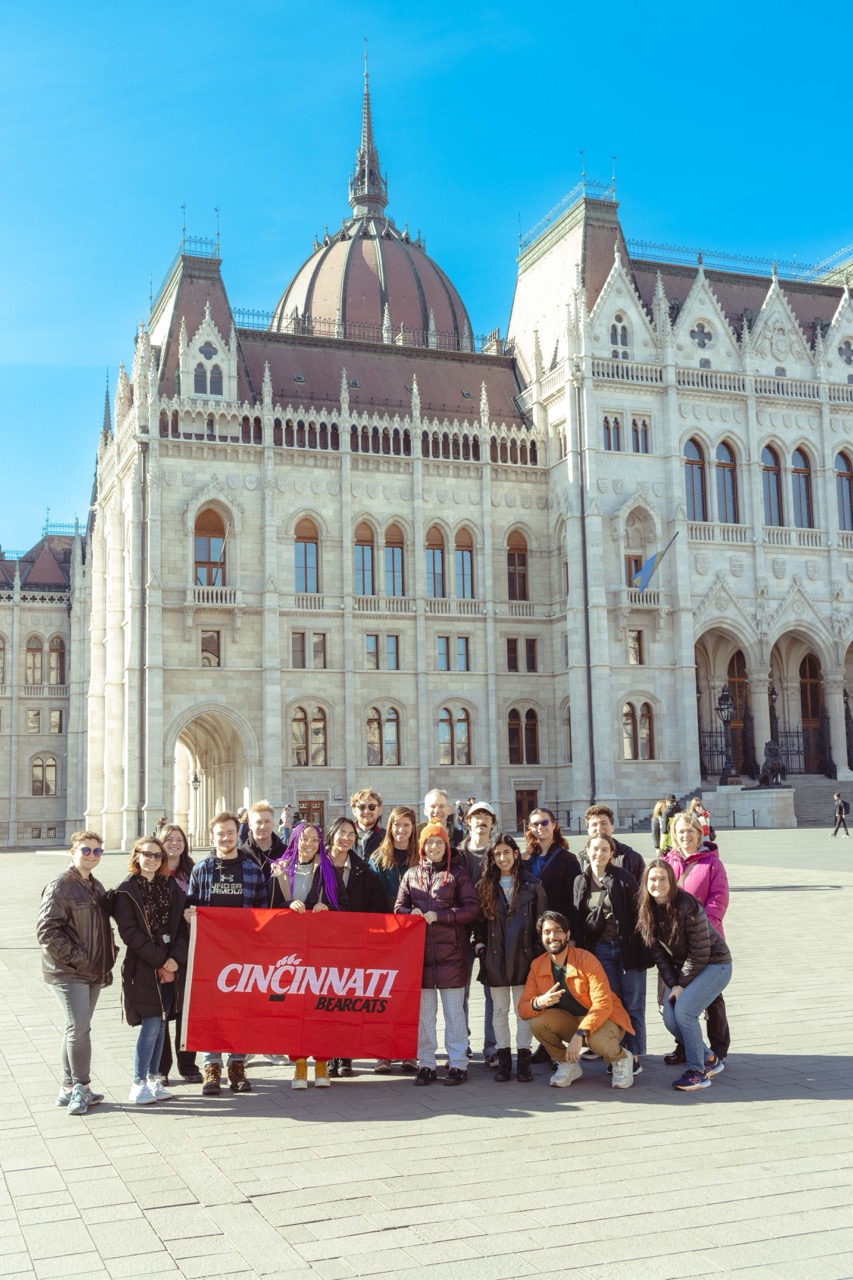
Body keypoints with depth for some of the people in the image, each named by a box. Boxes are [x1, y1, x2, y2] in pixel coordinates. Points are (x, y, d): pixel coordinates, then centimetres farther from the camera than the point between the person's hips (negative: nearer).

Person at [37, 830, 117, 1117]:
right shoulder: (60, 886, -10)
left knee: (76, 1029, 13)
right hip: (67, 972, -8)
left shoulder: (96, 887, 16)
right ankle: (82, 1087, 0)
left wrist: (107, 956, 10)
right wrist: (75, 956, -18)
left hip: (93, 972, 8)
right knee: (79, 1028, -13)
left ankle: (69, 1088, 20)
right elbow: (46, 930, -17)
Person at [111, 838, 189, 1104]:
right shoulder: (127, 891, -3)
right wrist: (159, 959, -14)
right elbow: (129, 932, -10)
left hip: (171, 966, 5)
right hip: (143, 968, -5)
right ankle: (138, 1084, 3)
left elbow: (182, 926, 8)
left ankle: (153, 1078, 18)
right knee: (152, 1024, -8)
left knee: (161, 1024, 8)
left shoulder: (171, 887, 11)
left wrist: (176, 957, -8)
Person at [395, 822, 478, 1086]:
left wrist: (438, 916, -13)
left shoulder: (458, 874, 1)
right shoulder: (411, 875, 10)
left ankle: (458, 1064, 11)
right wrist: (413, 914, -11)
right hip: (420, 952, 3)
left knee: (454, 1011, 3)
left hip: (451, 953, -3)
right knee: (423, 1011, 8)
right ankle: (426, 1063, 15)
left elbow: (472, 907, -5)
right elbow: (399, 908, 12)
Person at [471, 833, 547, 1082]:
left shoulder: (532, 885, 2)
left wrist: (539, 951, -2)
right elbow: (478, 920, 8)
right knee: (499, 1010, 7)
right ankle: (503, 1060, 15)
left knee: (524, 1009, 3)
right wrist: (479, 945, -3)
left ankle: (523, 1059, 11)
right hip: (495, 957, 1)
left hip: (523, 956, -1)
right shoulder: (484, 886, 5)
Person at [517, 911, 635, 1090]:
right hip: (570, 1021, 4)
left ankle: (620, 1059, 0)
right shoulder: (537, 966, -6)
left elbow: (603, 1004, -26)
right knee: (537, 1021, -24)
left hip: (603, 1018, -4)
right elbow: (523, 1008, -10)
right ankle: (568, 1064, 1)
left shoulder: (586, 960, -19)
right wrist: (539, 1002, -34)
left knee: (599, 1041, -37)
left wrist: (579, 1035, -38)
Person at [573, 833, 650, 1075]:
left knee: (633, 1004, 2)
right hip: (600, 949, 4)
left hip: (627, 946, -4)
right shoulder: (581, 882, 7)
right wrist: (583, 953, 8)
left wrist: (637, 946, -13)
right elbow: (579, 920, 12)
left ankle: (635, 1055, 9)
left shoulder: (622, 878, -7)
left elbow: (637, 912, -8)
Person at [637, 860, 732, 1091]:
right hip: (681, 968, 7)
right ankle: (709, 1059, 19)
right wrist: (671, 984, -9)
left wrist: (681, 986, -15)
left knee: (684, 1010, -21)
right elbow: (658, 951, 0)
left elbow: (700, 953, -21)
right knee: (670, 1018, -3)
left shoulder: (686, 907, -25)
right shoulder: (648, 910, -6)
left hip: (714, 964, -7)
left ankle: (698, 1071, -5)